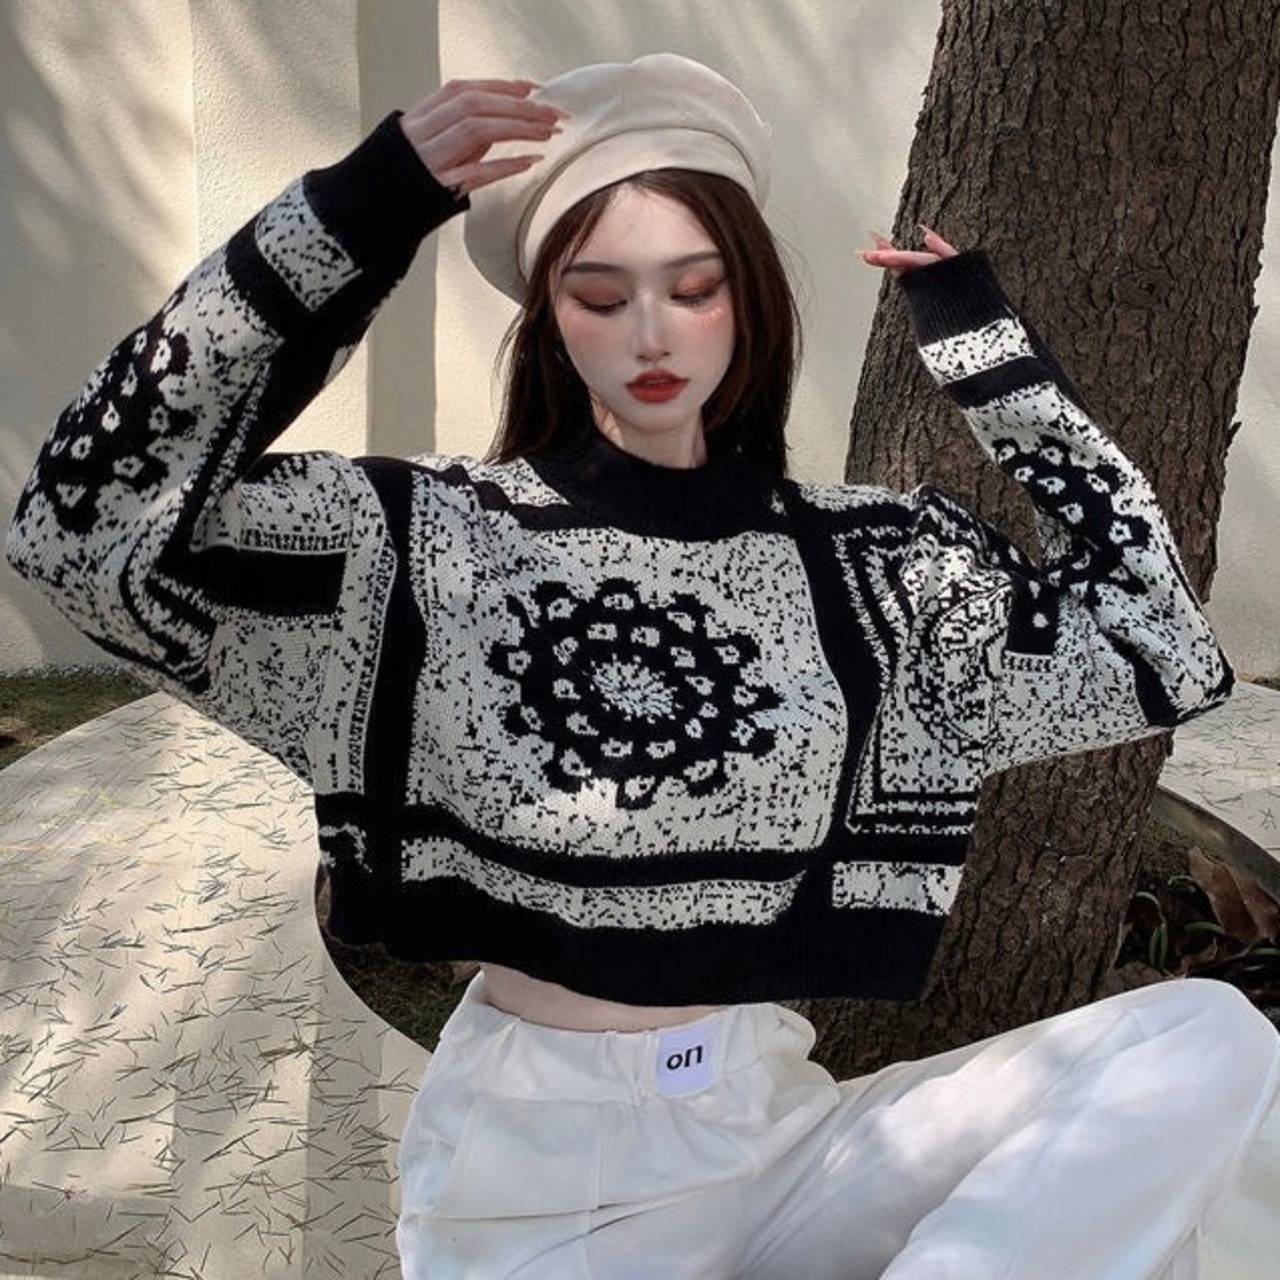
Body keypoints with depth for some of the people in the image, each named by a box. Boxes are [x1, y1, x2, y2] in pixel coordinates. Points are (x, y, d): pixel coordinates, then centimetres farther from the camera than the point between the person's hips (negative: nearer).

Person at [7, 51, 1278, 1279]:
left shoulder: (866, 560, 2)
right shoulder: (436, 538, -6)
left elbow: (1162, 645, -2)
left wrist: (982, 339, -2)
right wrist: (360, 209, -18)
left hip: (774, 1126, 3)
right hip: (530, 1160, -2)